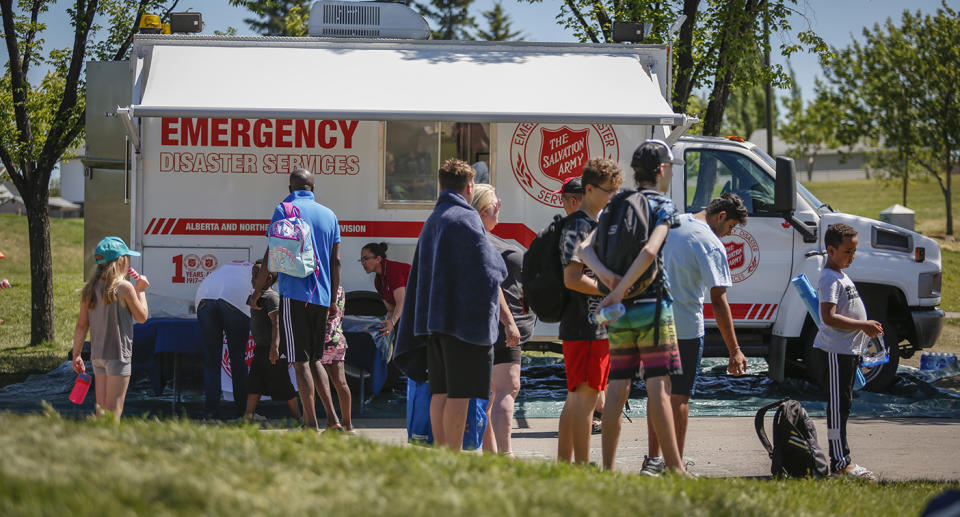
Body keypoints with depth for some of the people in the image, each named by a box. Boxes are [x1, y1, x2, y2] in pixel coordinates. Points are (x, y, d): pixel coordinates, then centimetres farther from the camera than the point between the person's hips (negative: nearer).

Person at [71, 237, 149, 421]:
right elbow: (142, 316, -2)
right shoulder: (124, 287, -12)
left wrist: (76, 355, 12)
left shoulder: (89, 289, 6)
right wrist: (141, 290, 10)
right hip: (118, 354, -6)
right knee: (114, 409, -6)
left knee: (101, 408, 9)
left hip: (97, 355, 6)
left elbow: (81, 325, 7)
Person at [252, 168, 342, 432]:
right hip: (321, 296, 5)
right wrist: (333, 299, 16)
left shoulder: (284, 210, -3)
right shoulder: (329, 214, 12)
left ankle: (311, 424, -6)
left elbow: (271, 255, -5)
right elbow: (336, 260, 10)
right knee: (314, 359, 16)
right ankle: (332, 418, 4)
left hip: (294, 294, -5)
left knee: (300, 361, -3)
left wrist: (257, 291, 5)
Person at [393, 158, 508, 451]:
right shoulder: (466, 218, -9)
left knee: (440, 392, 8)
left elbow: (418, 279, 21)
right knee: (460, 393, -7)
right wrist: (508, 322, -1)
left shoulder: (431, 222, 17)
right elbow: (490, 274, -10)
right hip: (465, 317, -8)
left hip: (434, 318, 8)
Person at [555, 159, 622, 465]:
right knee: (585, 395, -8)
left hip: (601, 325, 10)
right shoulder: (577, 226, -13)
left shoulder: (599, 224, 18)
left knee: (577, 397, 12)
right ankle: (583, 467, -6)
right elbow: (572, 279, -20)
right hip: (585, 327, -10)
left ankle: (563, 463, 17)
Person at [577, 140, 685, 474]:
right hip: (651, 307, -6)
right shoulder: (663, 206, -6)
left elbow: (585, 247, 0)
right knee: (658, 387, -6)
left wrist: (605, 274, -15)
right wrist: (618, 292, -21)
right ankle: (675, 468, -6)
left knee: (617, 387, 7)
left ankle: (608, 469, 7)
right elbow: (650, 251, -23)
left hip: (619, 311, 6)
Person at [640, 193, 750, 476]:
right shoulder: (712, 245, -14)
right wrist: (734, 351, -15)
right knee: (680, 396, 1)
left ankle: (653, 460, 18)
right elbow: (718, 302, -17)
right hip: (685, 329, -6)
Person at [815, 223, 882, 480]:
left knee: (843, 403, 13)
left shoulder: (841, 276, 17)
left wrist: (866, 329, 18)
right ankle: (840, 461, -7)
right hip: (835, 351, -11)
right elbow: (829, 317, -26)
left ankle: (842, 460, 19)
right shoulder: (830, 279, -16)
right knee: (838, 404, -8)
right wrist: (863, 325, -24)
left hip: (848, 350, 11)